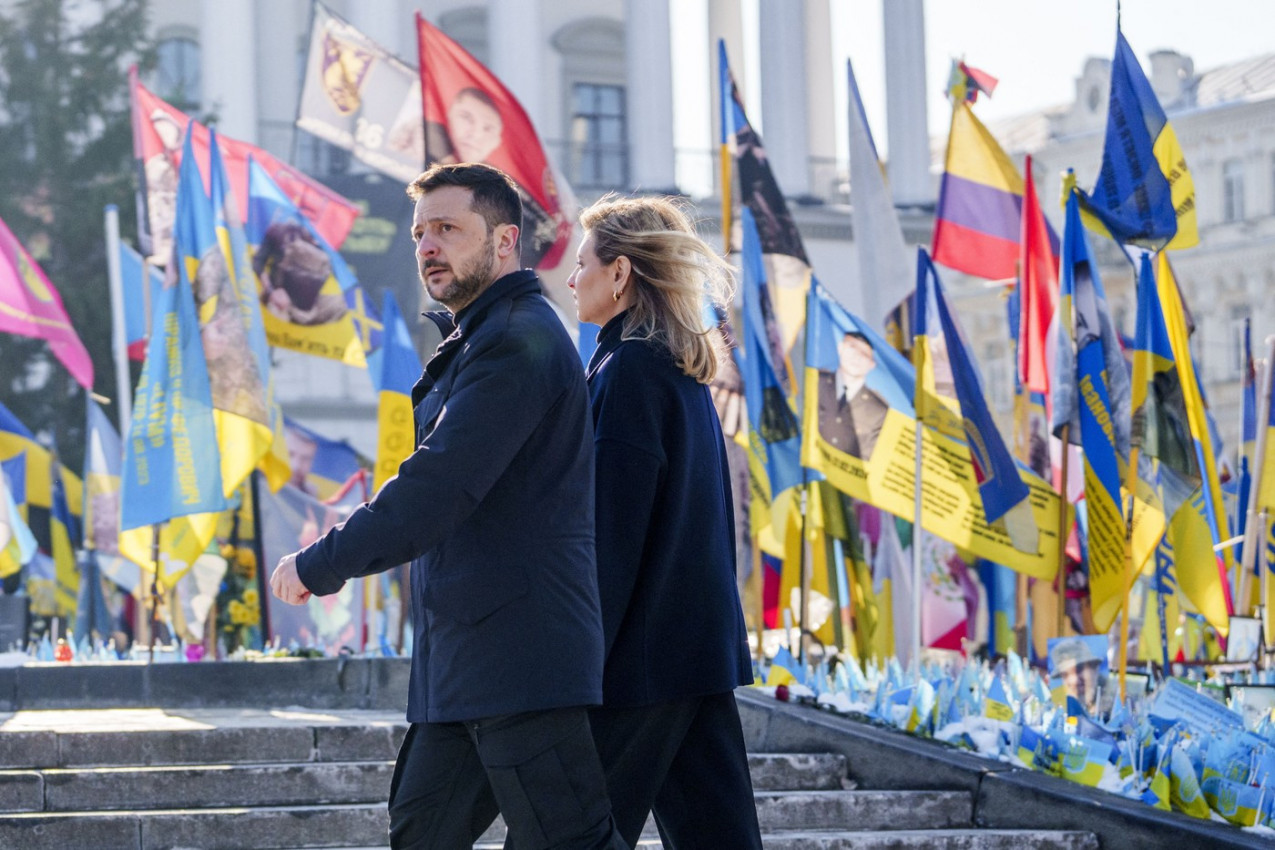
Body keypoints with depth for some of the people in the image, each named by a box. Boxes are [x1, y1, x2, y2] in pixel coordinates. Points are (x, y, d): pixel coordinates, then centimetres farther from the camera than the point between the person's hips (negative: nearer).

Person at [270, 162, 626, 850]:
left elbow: (437, 489, -20)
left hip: (522, 658, -11)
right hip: (460, 666, 11)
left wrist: (319, 567, -12)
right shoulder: (478, 344, 21)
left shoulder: (518, 341, -13)